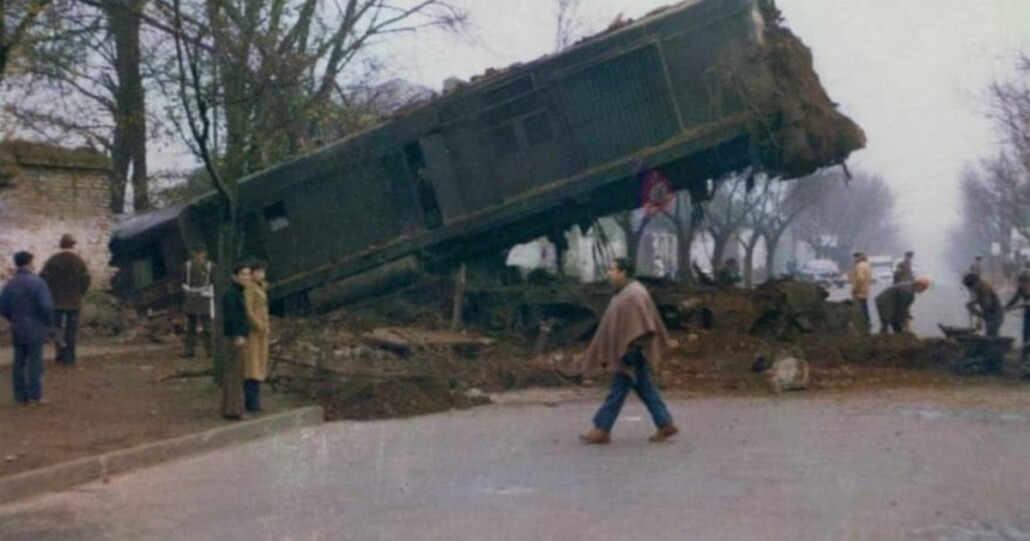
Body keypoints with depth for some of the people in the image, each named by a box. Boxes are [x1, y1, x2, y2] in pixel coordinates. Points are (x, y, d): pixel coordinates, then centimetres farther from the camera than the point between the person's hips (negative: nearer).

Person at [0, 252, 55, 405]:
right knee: (35, 362, -1)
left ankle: (21, 396, 13)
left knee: (19, 363, 9)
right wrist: (49, 321, -3)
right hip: (35, 329, -6)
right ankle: (34, 395, -1)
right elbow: (46, 306, -19)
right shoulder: (37, 282, -14)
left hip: (17, 329, 6)